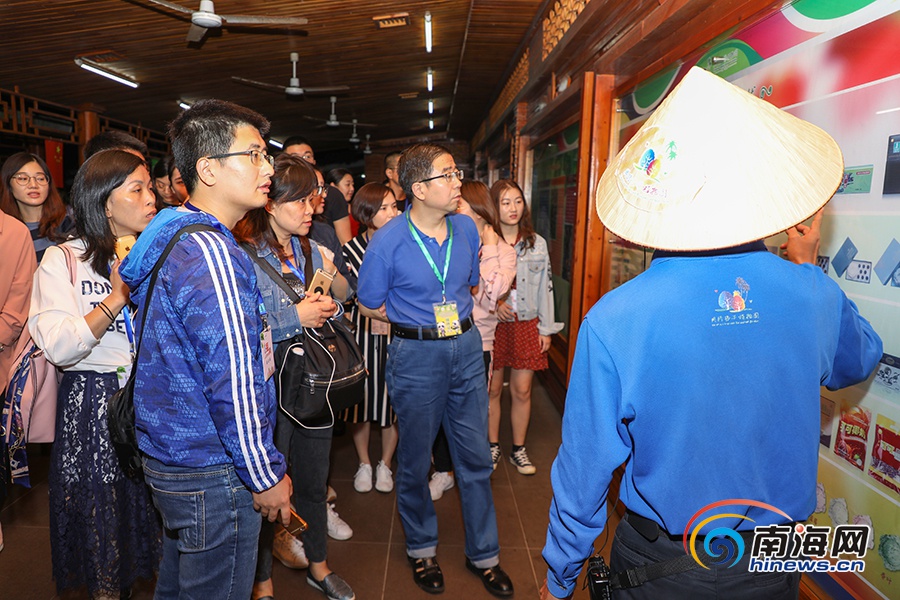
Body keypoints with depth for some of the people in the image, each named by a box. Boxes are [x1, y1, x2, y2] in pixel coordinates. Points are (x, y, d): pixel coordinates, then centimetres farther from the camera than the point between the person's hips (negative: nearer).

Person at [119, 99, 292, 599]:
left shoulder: (172, 238, 10)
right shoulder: (210, 252, -23)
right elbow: (233, 382, -26)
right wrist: (265, 476, -16)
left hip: (171, 459, 10)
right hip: (213, 474, -10)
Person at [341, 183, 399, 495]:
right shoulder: (350, 250, -3)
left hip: (396, 334, 0)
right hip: (362, 334, 0)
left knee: (393, 397, 8)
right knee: (362, 396, 10)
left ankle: (385, 465, 29)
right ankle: (364, 463, 31)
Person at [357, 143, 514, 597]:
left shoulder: (467, 228, 2)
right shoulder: (388, 242, -12)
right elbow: (370, 306, -1)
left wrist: (451, 317, 7)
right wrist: (422, 323, 3)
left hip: (466, 348, 4)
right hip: (416, 356, -3)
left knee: (475, 457, 11)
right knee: (415, 460, 12)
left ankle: (484, 554, 30)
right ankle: (421, 548, 37)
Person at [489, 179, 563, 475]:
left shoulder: (537, 243, 4)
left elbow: (544, 287, 7)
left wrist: (546, 329, 5)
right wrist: (493, 304, -15)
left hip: (526, 324, 2)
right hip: (492, 325, -2)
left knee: (522, 390, 7)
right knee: (493, 389, 8)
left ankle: (518, 448, 25)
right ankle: (493, 445, 28)